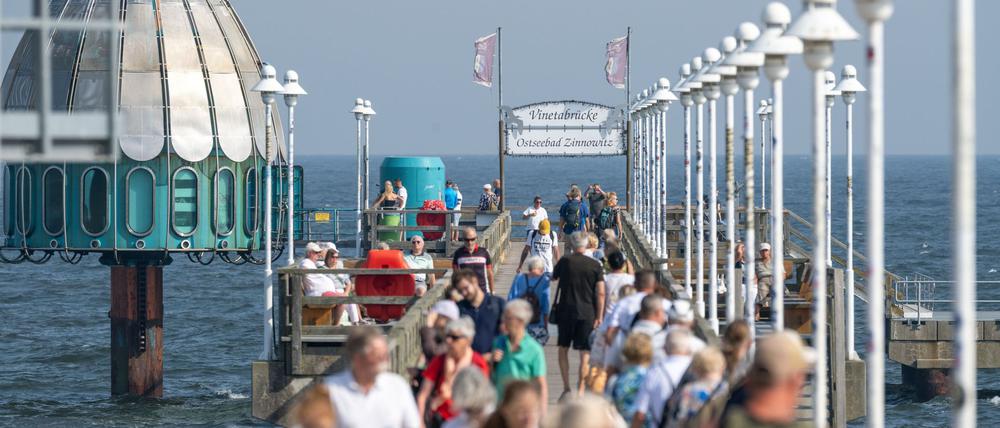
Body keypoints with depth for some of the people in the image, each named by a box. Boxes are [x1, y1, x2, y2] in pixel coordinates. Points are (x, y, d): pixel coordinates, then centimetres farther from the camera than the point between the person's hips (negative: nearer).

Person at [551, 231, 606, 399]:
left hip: (566, 311, 0)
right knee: (585, 353, 5)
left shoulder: (565, 262, -4)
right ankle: (580, 390, 2)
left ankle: (566, 388, 7)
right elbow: (600, 293, -5)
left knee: (563, 349, 13)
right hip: (587, 313, 0)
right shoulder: (595, 265, -3)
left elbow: (553, 277, 14)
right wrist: (599, 317, -1)